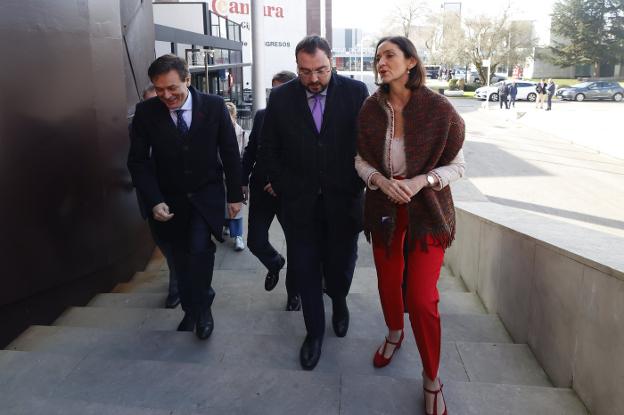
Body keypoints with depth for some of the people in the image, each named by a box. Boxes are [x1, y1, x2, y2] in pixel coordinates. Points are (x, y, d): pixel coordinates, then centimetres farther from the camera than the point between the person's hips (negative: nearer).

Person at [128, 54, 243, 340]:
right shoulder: (146, 112, -10)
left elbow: (230, 153, -3)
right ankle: (190, 309, 34)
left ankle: (202, 307, 4)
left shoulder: (214, 106, -10)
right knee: (182, 257, 11)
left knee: (199, 248, -19)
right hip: (170, 198, 2)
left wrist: (234, 195, 0)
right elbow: (138, 161, -5)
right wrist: (154, 201, -17)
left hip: (207, 195, -1)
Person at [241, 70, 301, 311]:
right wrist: (243, 181, 8)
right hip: (261, 189, 3)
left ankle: (294, 295, 31)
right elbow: (250, 150, 12)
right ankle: (275, 263, 38)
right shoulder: (261, 116, 4)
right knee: (255, 242, 2)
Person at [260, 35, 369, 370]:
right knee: (305, 270, 8)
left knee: (340, 264, 13)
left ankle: (339, 302, 47)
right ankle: (314, 332, 29)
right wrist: (286, 189, -2)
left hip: (343, 202, 0)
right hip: (299, 204, 1)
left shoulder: (355, 91, -5)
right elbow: (269, 151, 4)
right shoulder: (280, 98, -2)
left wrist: (356, 188, -3)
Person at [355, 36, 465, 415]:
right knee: (388, 281, 16)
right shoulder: (371, 109, -3)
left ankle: (432, 379, 18)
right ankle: (394, 334, 49)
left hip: (427, 209, -3)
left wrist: (422, 180, -21)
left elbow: (457, 165, -4)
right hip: (384, 206, 3)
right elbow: (361, 159, 6)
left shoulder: (439, 109, -12)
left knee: (422, 298, -5)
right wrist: (381, 180, -14)